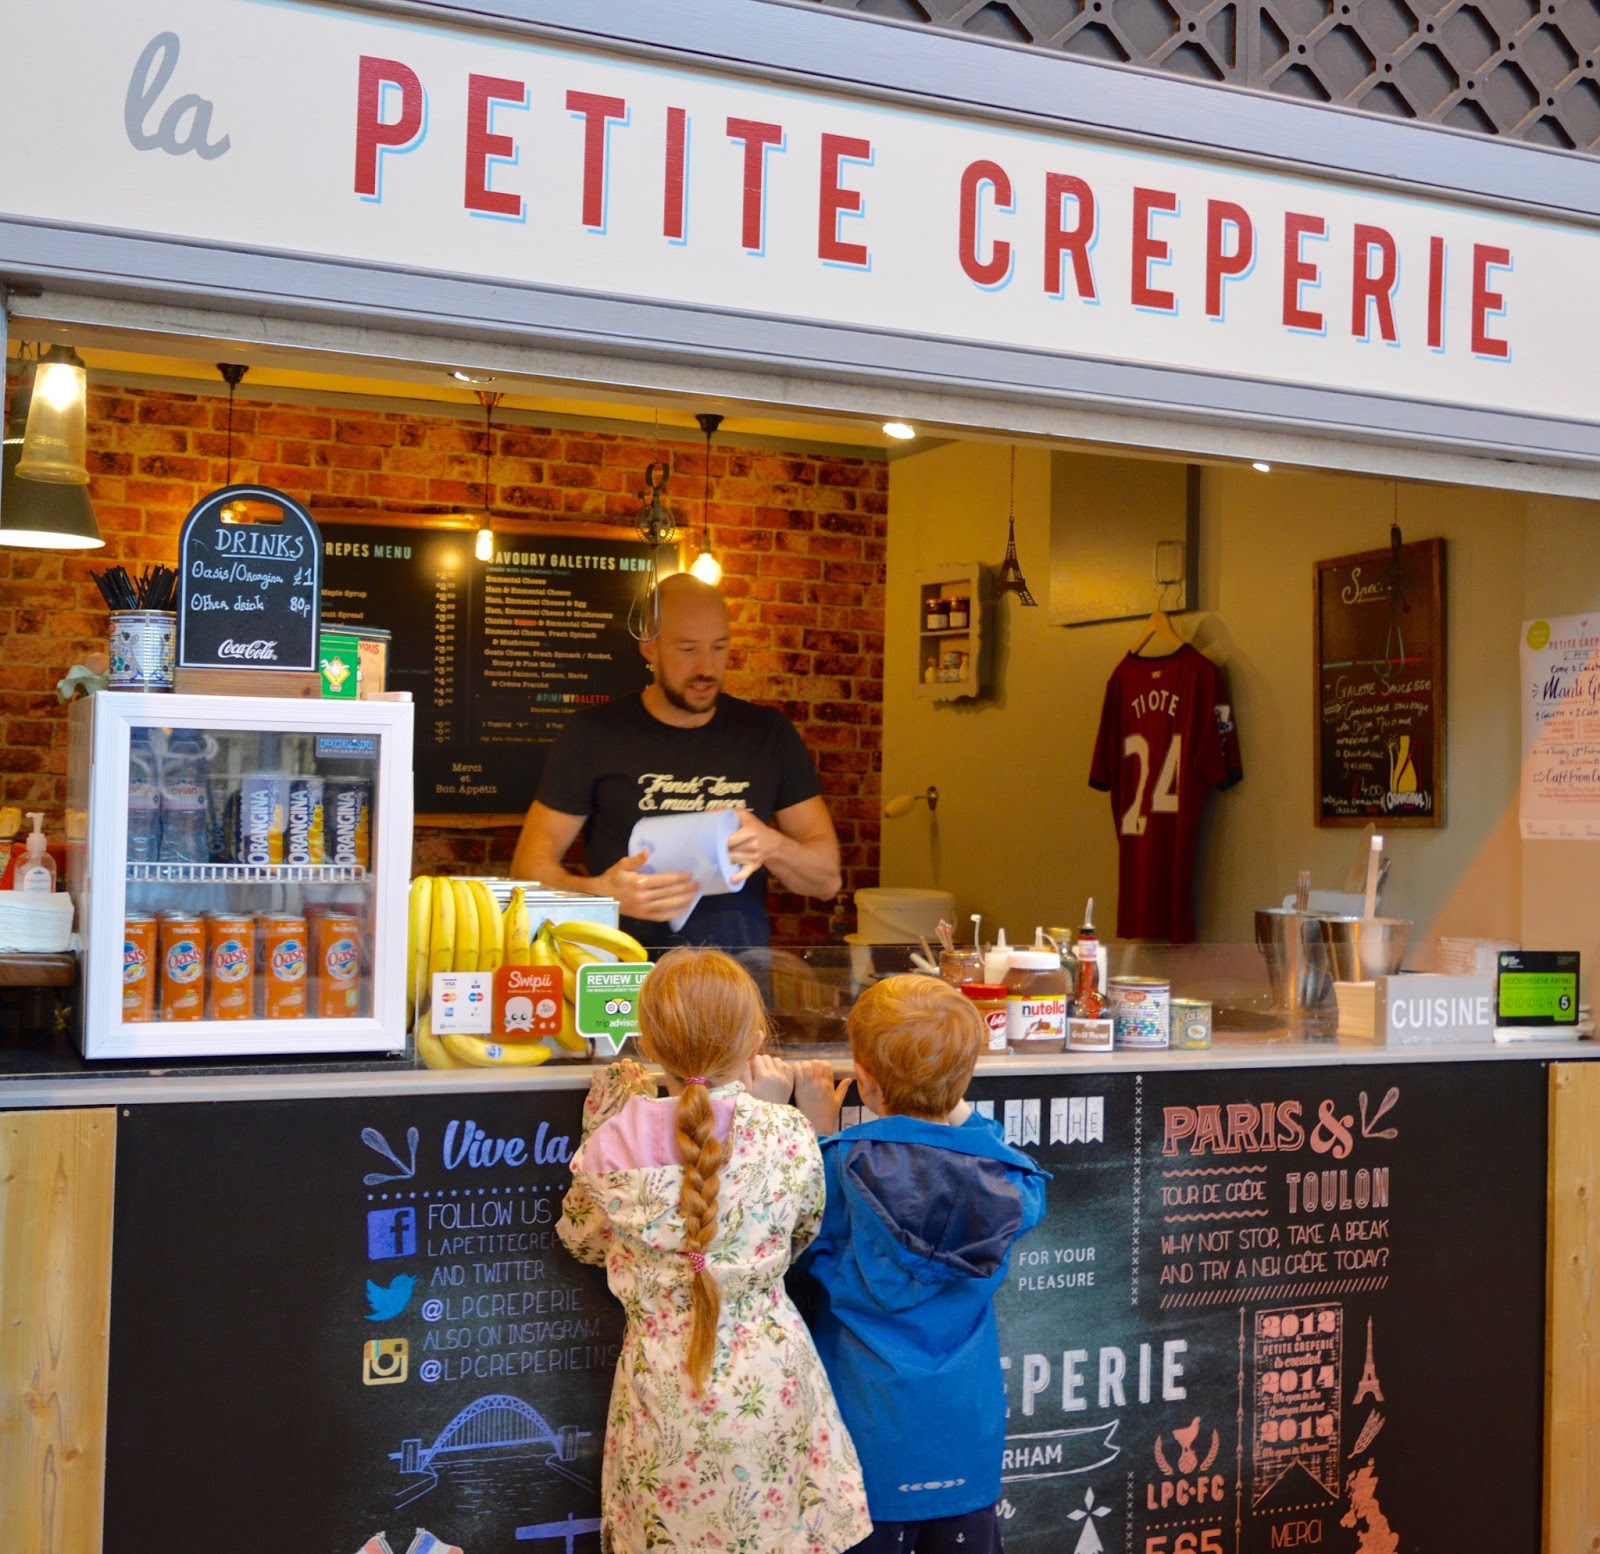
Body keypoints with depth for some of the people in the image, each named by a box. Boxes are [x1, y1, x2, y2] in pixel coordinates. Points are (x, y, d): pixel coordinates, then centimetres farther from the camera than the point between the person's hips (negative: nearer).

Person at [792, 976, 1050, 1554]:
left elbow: (804, 1250, -4)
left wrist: (816, 1133, -1)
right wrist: (964, 1116, 7)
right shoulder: (1005, 1176, -10)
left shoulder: (843, 1166, -20)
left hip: (872, 1428, -3)